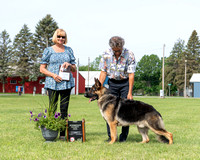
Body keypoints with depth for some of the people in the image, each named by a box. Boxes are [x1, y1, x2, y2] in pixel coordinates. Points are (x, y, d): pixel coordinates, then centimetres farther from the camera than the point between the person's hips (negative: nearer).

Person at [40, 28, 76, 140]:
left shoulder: (69, 50, 13)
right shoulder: (48, 50, 6)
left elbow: (74, 69, 16)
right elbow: (42, 69, 5)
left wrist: (69, 65, -6)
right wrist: (53, 75, -11)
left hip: (66, 83, 2)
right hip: (52, 84, -2)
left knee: (64, 109, 2)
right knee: (52, 109, -3)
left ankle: (63, 133, 7)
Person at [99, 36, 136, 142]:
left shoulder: (129, 55, -16)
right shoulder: (106, 54, -9)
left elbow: (131, 75, -16)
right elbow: (103, 72, -4)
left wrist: (130, 93, -19)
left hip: (125, 83, -2)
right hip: (112, 82, 2)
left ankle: (123, 136, 3)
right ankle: (111, 135, 4)